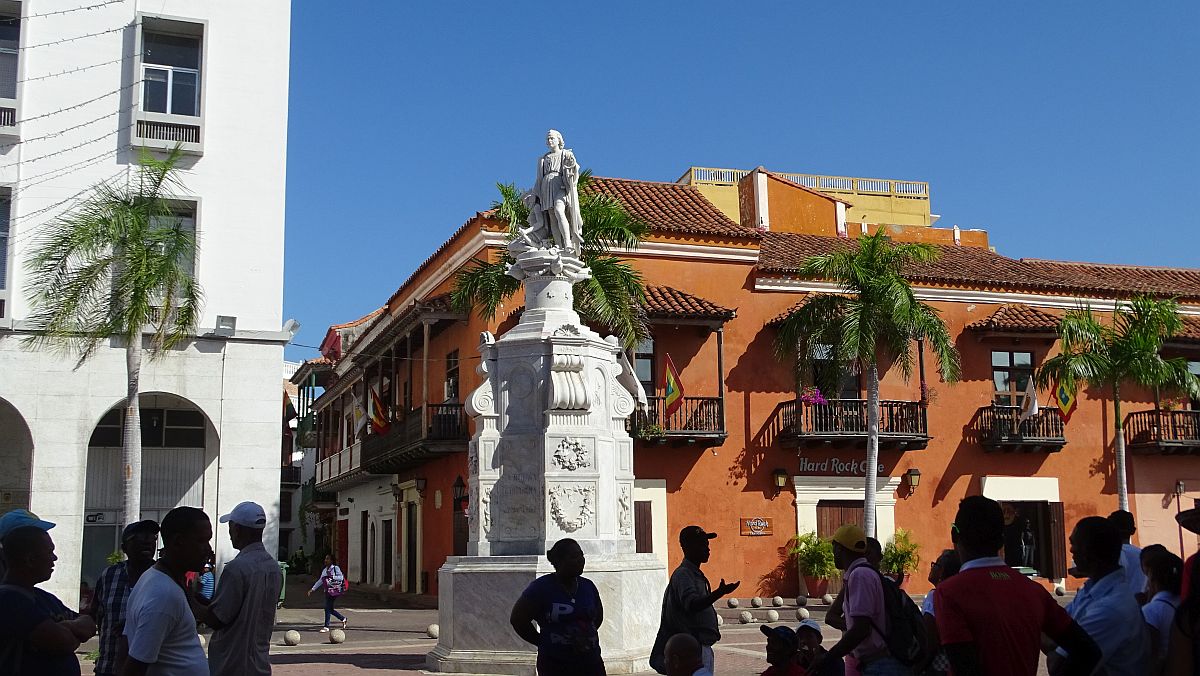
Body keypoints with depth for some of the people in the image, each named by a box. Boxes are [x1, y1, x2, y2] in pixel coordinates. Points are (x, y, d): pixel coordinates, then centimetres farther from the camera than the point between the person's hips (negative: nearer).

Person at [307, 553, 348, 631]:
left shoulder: (335, 568, -5)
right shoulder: (324, 570, 16)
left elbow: (341, 577, -14)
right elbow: (320, 581, 21)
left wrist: (332, 576, -23)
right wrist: (313, 589, 19)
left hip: (334, 590, -8)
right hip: (327, 591, 8)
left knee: (328, 608, -9)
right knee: (330, 609, 8)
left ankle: (326, 626, -2)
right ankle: (344, 619, 25)